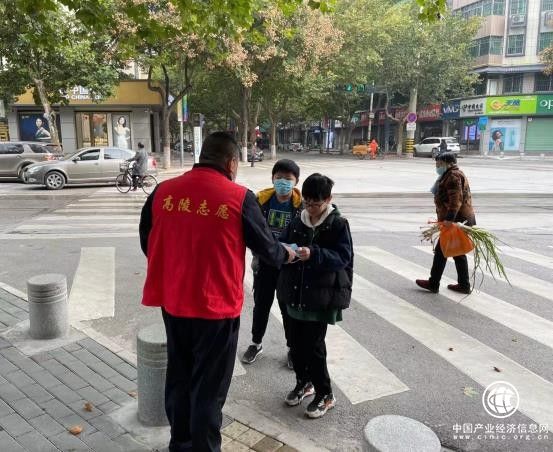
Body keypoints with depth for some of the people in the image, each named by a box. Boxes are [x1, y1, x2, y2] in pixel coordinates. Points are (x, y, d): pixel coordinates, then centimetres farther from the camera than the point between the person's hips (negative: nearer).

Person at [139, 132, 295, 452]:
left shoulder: (163, 192, -2)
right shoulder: (239, 198, -13)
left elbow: (147, 243, 9)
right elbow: (266, 247, -3)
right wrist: (286, 255, 18)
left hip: (173, 303, 5)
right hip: (216, 307, -5)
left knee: (179, 377, 22)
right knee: (209, 387, 12)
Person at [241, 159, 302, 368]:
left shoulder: (301, 204, -14)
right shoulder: (261, 200, -7)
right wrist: (256, 255, 6)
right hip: (265, 262, 2)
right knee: (261, 304, 16)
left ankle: (293, 348, 29)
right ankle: (256, 343, 35)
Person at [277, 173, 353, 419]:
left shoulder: (338, 224, -9)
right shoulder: (297, 221, 5)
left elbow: (343, 256, -15)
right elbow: (282, 242, 10)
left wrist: (313, 254, -28)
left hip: (322, 295, -5)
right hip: (295, 293, 5)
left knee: (314, 345, -1)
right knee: (296, 342, 13)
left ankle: (325, 394, 18)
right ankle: (304, 382, 35)